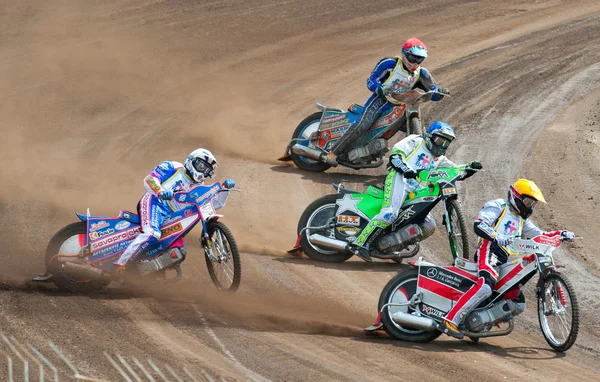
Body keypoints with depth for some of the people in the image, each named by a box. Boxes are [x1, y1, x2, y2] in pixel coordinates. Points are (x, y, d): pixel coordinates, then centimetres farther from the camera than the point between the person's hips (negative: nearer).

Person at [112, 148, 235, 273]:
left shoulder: (197, 188, 25)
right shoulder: (173, 168, 6)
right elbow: (149, 179, -7)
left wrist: (224, 187, -1)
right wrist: (160, 192, -27)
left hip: (171, 217, 8)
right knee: (152, 235, -34)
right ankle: (121, 263, -34)